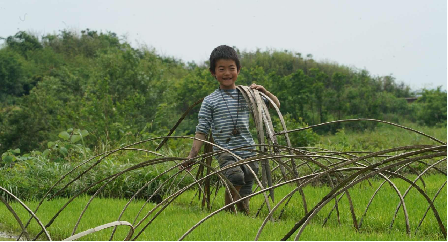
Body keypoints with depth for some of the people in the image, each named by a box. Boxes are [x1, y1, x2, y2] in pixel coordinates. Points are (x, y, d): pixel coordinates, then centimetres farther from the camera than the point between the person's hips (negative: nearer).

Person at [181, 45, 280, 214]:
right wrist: (192, 156, -6)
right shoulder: (210, 101, 2)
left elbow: (276, 105, 19)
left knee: (244, 200, 2)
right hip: (225, 153, -3)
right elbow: (202, 131, 2)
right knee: (236, 176, -31)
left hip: (248, 153, 3)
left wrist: (264, 92, 0)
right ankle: (228, 212, -12)